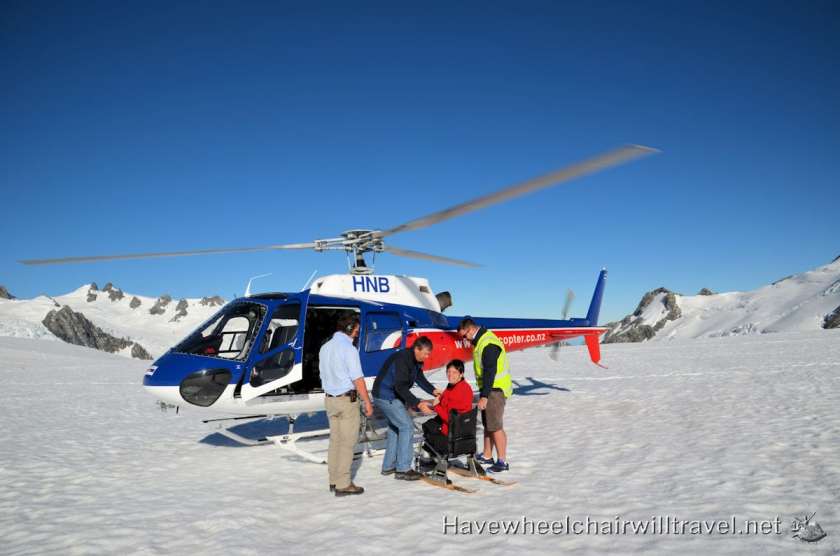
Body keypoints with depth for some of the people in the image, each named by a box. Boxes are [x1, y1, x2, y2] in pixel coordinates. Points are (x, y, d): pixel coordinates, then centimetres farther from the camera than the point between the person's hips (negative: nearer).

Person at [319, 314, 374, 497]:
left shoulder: (325, 347, 9)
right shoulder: (349, 349, -16)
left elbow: (324, 375, 14)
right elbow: (358, 379, -17)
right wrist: (368, 403, -10)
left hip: (329, 399, 8)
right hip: (347, 400, -8)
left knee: (335, 440, 14)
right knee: (347, 442, -1)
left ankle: (334, 480, 21)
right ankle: (343, 485, 3)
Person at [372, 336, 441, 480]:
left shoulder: (416, 360, 4)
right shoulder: (402, 359, -27)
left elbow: (420, 378, 12)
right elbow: (401, 387, -32)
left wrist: (433, 391, -4)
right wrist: (418, 404, -36)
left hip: (393, 396, 11)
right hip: (386, 397, -11)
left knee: (395, 428, 17)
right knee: (407, 426, -12)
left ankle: (388, 466, 26)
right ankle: (402, 469, -7)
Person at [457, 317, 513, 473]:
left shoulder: (489, 344, -21)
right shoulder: (482, 340, 12)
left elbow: (490, 372, -24)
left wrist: (484, 396, -25)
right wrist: (483, 393, 22)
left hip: (496, 390, -10)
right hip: (489, 388, 10)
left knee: (495, 426, -7)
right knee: (487, 424, 16)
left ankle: (502, 461, 1)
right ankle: (487, 456, 27)